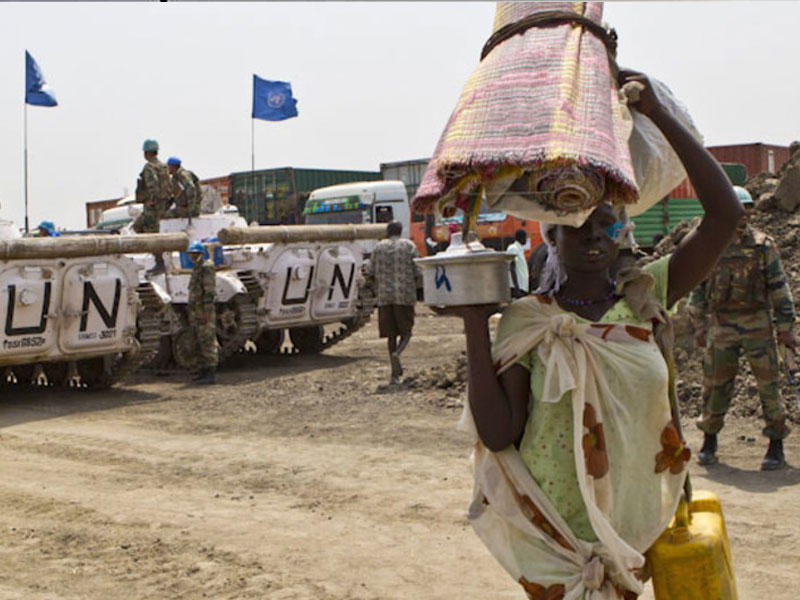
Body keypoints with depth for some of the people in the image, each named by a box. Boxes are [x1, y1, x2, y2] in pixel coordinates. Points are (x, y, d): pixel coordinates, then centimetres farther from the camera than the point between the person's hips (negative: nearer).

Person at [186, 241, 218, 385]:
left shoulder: (206, 268, -12)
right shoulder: (195, 269, 18)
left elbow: (209, 292, -18)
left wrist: (206, 313, -23)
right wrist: (190, 313, 21)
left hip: (204, 312, -10)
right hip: (195, 312, 10)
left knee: (207, 342, -9)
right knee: (199, 342, 12)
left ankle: (210, 374, -8)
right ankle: (202, 371, 17)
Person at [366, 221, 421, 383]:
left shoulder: (379, 247, 7)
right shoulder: (409, 246, 2)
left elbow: (370, 272, 7)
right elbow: (418, 272, -2)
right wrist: (418, 285, 18)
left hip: (385, 296, 2)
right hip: (405, 296, -2)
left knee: (391, 334, 6)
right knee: (406, 331, 9)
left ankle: (395, 373, 3)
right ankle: (397, 353, -21)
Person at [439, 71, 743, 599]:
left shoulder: (645, 298, -1)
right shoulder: (525, 321, -7)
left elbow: (725, 213, -10)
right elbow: (497, 434, -14)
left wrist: (658, 115, -11)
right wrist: (475, 328, -19)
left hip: (634, 529, 3)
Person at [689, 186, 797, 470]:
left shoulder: (763, 245, 1)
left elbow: (779, 287, 2)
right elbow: (697, 289, 10)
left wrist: (785, 327, -1)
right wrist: (699, 326, 6)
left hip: (757, 323, -1)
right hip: (721, 325, 1)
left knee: (768, 383, -1)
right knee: (715, 384, 7)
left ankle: (776, 446, 10)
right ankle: (709, 441, 23)